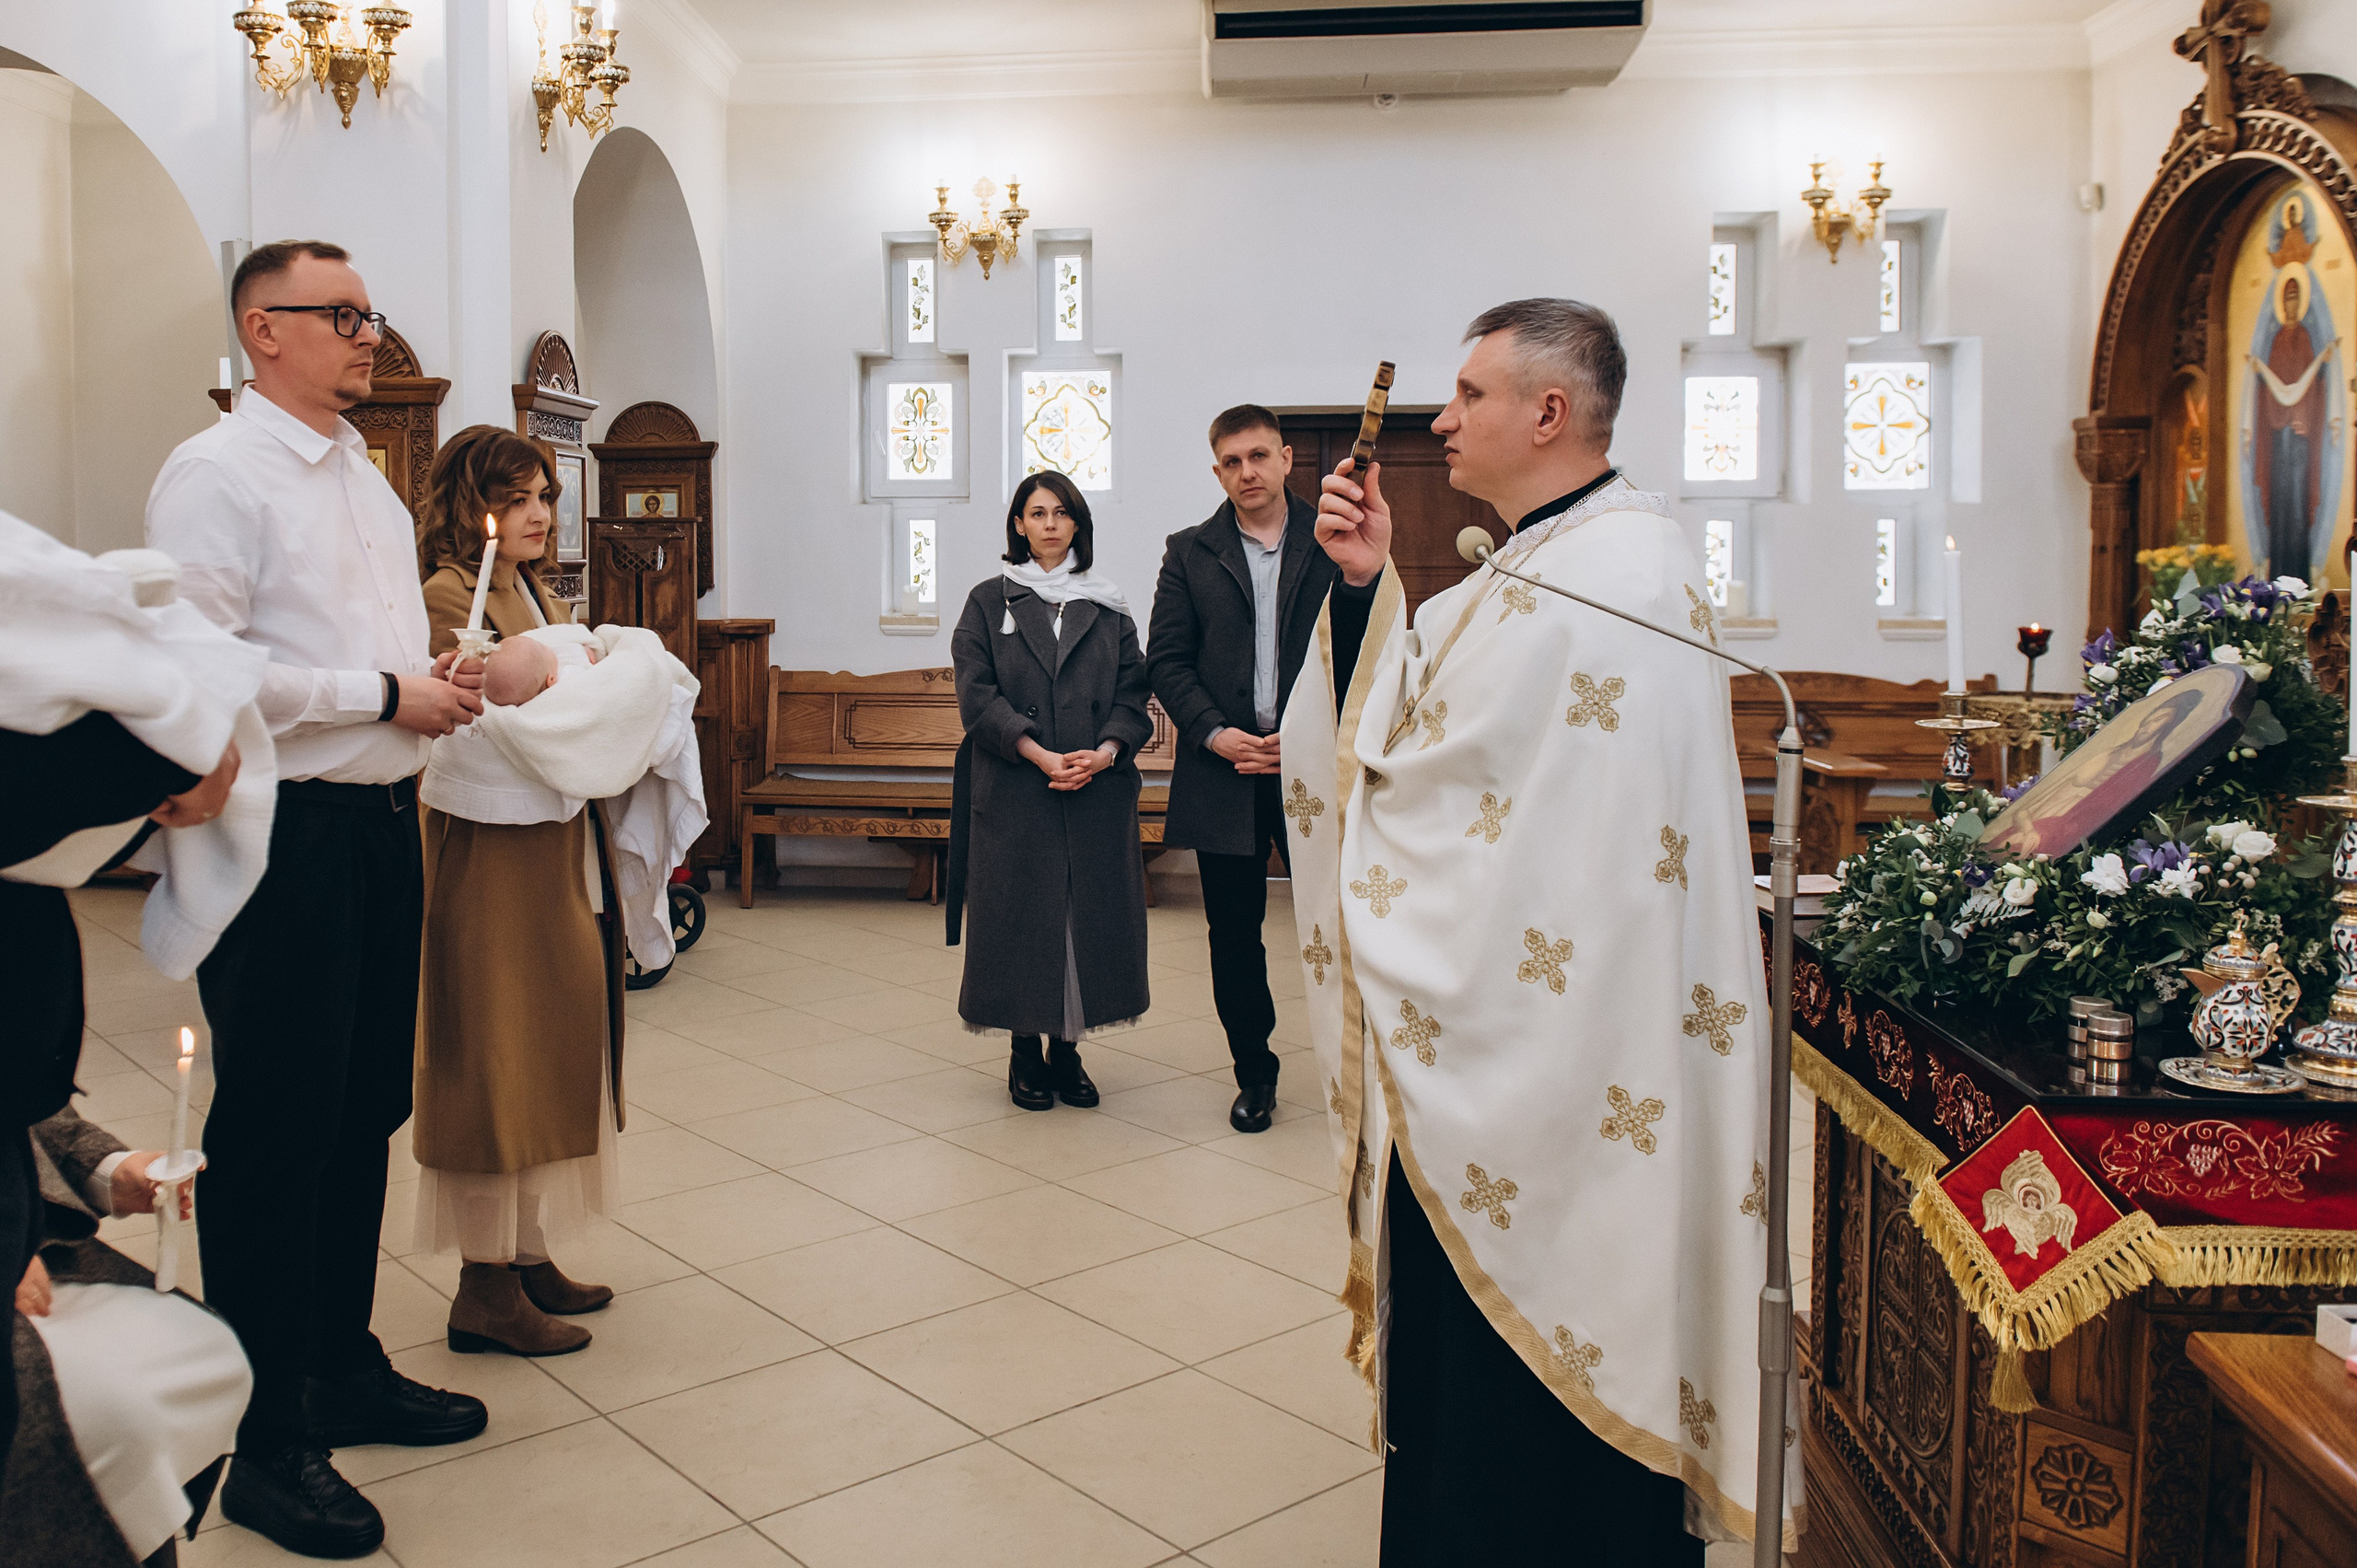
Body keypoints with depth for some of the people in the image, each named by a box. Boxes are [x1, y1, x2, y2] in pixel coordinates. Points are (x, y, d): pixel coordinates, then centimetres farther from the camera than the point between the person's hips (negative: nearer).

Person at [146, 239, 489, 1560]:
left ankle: (346, 1368, 32)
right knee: (276, 1135, 0)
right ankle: (267, 1442, 13)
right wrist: (383, 695, -16)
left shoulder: (369, 480, 18)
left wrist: (442, 684, 6)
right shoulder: (216, 474, -9)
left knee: (366, 1114, 16)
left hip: (384, 823, 8)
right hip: (286, 837, -8)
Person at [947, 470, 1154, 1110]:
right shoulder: (989, 602, 7)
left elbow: (1132, 694, 6)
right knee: (1020, 912, -1)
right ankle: (1025, 1051, 12)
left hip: (1099, 788, 2)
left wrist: (1107, 750, -13)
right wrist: (1037, 754, -15)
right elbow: (977, 695, -3)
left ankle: (1067, 1046, 15)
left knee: (1088, 909, 2)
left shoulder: (1107, 608, 12)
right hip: (1013, 791, -2)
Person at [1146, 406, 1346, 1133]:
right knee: (1234, 933, 8)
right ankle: (1254, 1073, 23)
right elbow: (1166, 660, 5)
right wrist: (1216, 734, -9)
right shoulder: (1190, 553, 8)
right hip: (1224, 764, 2)